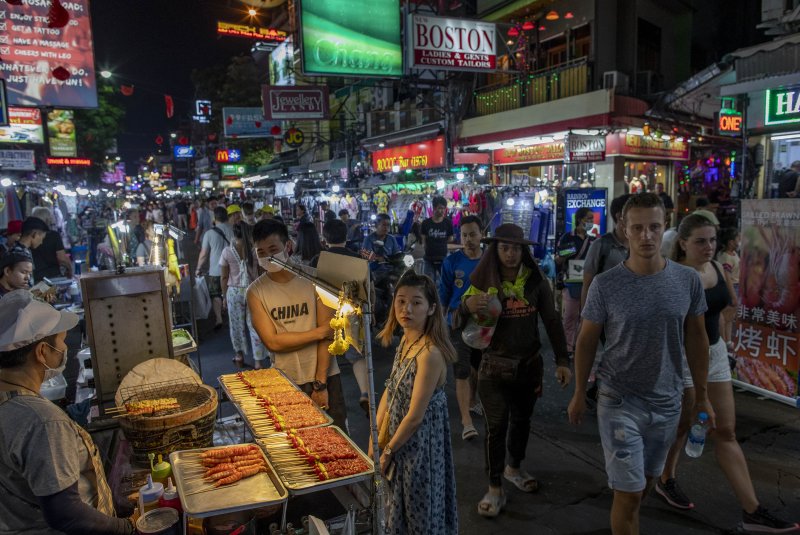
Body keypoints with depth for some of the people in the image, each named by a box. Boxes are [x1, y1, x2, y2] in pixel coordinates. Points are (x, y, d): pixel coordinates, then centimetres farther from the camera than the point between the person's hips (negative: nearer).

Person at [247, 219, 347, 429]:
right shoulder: (256, 292, -4)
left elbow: (328, 333, -9)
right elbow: (272, 342, -10)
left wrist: (320, 384, -11)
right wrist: (319, 332, -13)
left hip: (325, 376, 0)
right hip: (286, 381, 0)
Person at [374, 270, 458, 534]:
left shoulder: (430, 353, -28)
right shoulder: (405, 339, -1)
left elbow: (415, 416, -23)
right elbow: (390, 392, 5)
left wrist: (387, 452, -11)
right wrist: (375, 439, 3)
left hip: (419, 443, -8)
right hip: (399, 434, 8)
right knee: (400, 510, 26)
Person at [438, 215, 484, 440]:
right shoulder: (452, 262, -8)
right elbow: (443, 296, -3)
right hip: (459, 323, -3)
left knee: (478, 367, 20)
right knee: (462, 373, -7)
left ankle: (471, 400, 44)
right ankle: (466, 420, -1)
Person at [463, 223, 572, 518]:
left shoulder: (536, 280, -6)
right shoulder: (484, 281, -10)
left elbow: (552, 321, 0)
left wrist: (562, 361, -5)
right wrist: (467, 306, -32)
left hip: (529, 364, 3)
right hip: (494, 367, -2)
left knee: (522, 419, 19)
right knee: (496, 427, 2)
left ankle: (514, 468, 44)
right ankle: (495, 489, 19)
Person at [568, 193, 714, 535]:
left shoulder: (688, 280, -7)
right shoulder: (605, 285, -15)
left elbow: (695, 338, 5)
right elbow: (586, 341, -4)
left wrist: (701, 396, 8)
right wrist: (579, 394, 2)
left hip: (667, 402, 4)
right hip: (620, 402, -3)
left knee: (647, 481, 22)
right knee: (629, 492, 0)